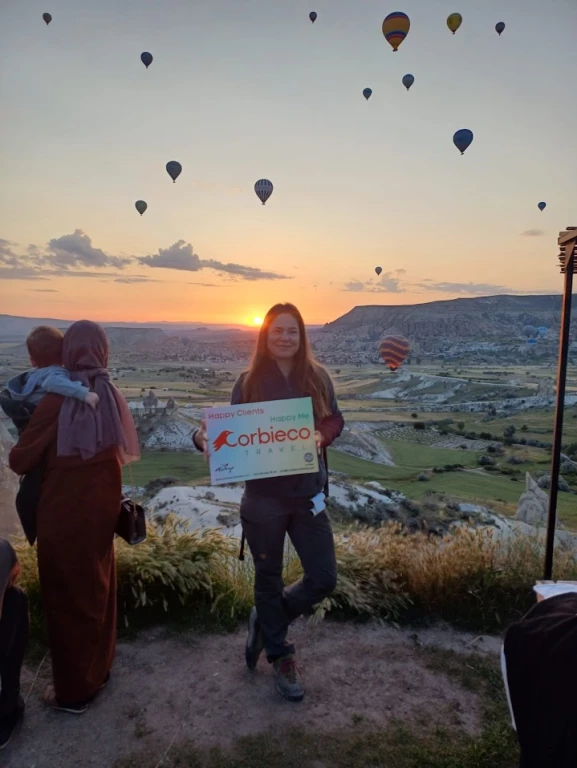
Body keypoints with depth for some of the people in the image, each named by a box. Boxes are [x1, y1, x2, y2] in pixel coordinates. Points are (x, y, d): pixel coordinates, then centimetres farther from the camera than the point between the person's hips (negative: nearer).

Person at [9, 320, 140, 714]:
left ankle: (73, 691, 28)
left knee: (67, 597, 12)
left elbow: (20, 460, -12)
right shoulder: (113, 398, -2)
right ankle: (98, 669, 41)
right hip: (103, 507, 6)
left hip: (64, 514, -5)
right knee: (98, 588, 22)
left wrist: (44, 451, 7)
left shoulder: (58, 401, -19)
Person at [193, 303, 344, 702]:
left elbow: (336, 418, 6)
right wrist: (205, 437, -25)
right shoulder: (249, 382, -5)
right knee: (269, 580, 14)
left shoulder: (317, 376, -1)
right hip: (264, 498, -2)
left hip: (308, 495, 3)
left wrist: (322, 435, -16)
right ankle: (282, 656, 40)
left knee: (324, 579, 8)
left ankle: (266, 621, 36)